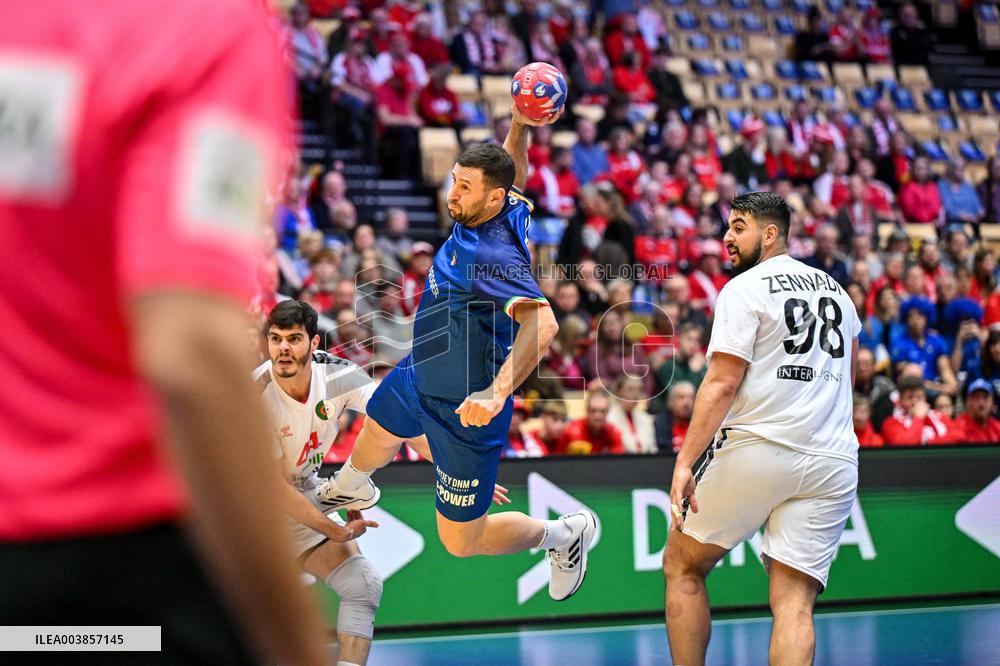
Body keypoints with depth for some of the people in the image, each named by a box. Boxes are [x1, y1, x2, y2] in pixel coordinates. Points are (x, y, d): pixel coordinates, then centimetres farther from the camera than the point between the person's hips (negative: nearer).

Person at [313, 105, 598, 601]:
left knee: (462, 541, 1)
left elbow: (542, 323, -50)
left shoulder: (495, 255, -35)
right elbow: (515, 174, 15)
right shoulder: (508, 205, -10)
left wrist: (497, 393, -60)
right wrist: (519, 124, -2)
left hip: (464, 409, -9)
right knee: (376, 432, 36)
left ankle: (564, 533, 24)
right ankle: (350, 490, 71)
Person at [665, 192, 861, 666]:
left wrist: (685, 462, -16)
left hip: (756, 449, -5)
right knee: (794, 603, -1)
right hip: (833, 461, 5)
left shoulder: (744, 289, -2)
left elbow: (722, 383, -12)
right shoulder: (835, 289, 17)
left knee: (682, 566, 11)